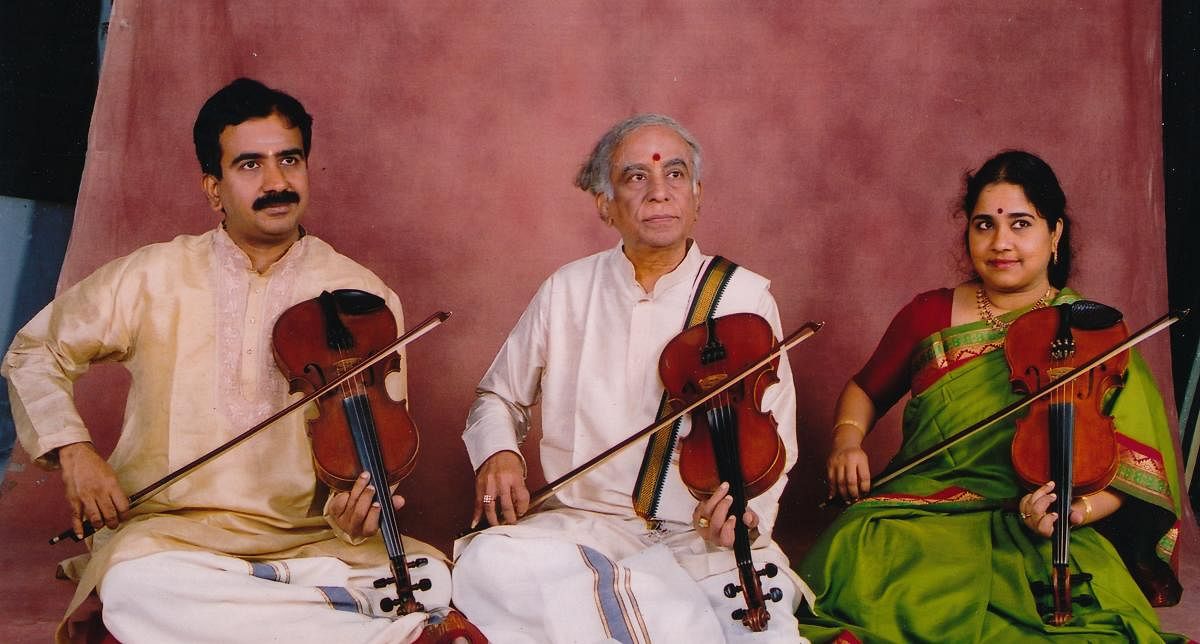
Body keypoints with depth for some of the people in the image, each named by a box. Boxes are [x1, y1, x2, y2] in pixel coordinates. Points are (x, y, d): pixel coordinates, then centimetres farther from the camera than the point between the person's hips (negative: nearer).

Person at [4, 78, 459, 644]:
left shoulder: (366, 299, 3)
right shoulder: (152, 278, 5)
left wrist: (356, 512, -20)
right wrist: (72, 448, -1)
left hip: (313, 538, 0)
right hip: (174, 530, 1)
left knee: (431, 582, -28)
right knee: (136, 586, -37)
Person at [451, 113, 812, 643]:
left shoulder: (746, 297, 3)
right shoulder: (565, 292, 8)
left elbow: (773, 442, 2)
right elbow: (497, 397, 21)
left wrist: (746, 503, -21)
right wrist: (497, 453, -2)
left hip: (708, 540, -3)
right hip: (585, 528, 3)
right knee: (489, 564, -31)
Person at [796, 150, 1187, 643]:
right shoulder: (929, 316, 8)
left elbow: (1128, 472, -1)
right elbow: (865, 390, 25)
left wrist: (1074, 508, -21)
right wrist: (847, 440, 3)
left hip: (1035, 534, -1)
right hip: (922, 516, 2)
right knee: (854, 576, -30)